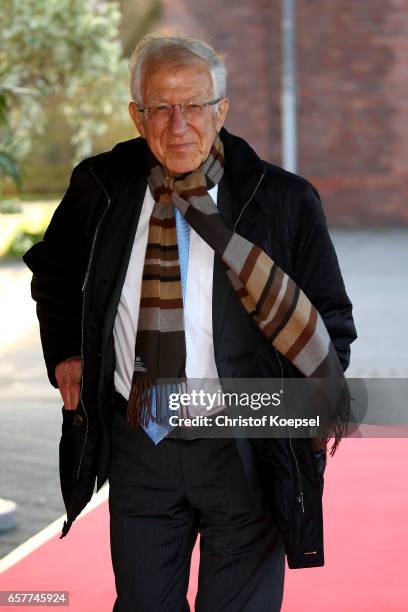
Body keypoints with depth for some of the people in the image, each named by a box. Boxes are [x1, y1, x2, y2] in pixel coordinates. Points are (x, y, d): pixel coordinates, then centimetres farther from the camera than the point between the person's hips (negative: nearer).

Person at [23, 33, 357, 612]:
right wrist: (65, 351, 9)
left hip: (243, 451, -3)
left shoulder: (284, 200, -8)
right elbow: (54, 275, 21)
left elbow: (331, 321, 1)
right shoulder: (101, 187, 0)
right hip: (136, 447, 3)